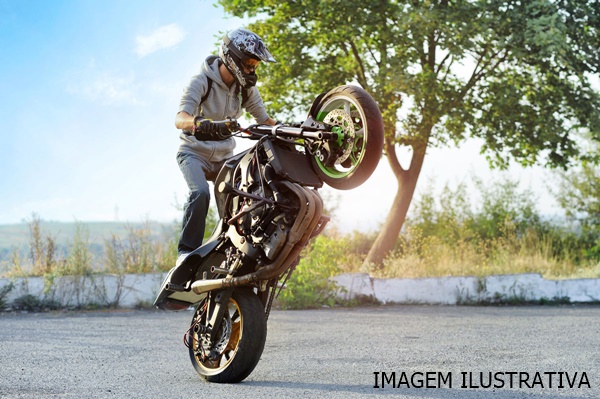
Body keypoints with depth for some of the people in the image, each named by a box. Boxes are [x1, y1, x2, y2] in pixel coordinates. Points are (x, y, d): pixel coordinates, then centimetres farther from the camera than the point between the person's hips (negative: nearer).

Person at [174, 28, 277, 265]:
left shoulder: (246, 88, 2)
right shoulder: (202, 81, -16)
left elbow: (264, 119, 9)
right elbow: (180, 119, -30)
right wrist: (201, 123, -53)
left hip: (225, 157, 6)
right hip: (194, 153, -5)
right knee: (200, 193, -31)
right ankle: (186, 252, -24)